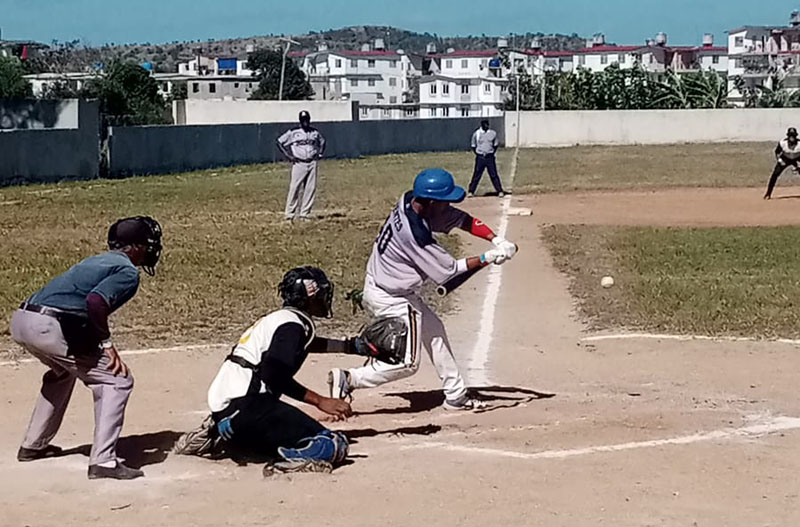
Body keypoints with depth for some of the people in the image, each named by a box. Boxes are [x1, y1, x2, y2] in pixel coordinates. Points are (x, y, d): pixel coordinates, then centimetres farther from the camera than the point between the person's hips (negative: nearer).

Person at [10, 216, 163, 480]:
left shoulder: (98, 261, 26)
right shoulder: (128, 272, -1)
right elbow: (95, 301, -19)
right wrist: (107, 343, -10)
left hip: (21, 320, 9)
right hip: (49, 328, -9)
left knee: (62, 371, 36)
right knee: (117, 379, 0)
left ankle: (33, 445, 41)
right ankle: (103, 460, -8)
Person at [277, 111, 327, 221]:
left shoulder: (315, 132, 9)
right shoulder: (293, 132, -2)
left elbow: (322, 142, 27)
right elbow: (280, 142, 1)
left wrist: (320, 153, 12)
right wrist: (288, 155, -6)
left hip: (312, 163, 4)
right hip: (299, 163, -4)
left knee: (311, 189, 1)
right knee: (295, 189, -7)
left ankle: (304, 213, 7)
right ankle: (290, 214, -4)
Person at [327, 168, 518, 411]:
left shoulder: (410, 201, -8)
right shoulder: (415, 232, -32)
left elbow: (462, 219, -2)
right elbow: (448, 270, -21)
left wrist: (497, 240, -12)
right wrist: (489, 258, -15)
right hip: (390, 299, -10)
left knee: (434, 331, 20)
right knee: (407, 363, 0)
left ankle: (456, 395, 28)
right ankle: (348, 379, -2)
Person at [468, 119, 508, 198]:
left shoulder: (493, 133, 5)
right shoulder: (476, 134, 1)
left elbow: (495, 145, 14)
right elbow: (473, 146, 9)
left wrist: (492, 153, 3)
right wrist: (478, 154, -1)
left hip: (490, 157, 1)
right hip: (480, 157, -1)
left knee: (494, 175, 0)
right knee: (476, 175, 1)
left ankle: (500, 191, 3)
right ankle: (471, 191, 7)